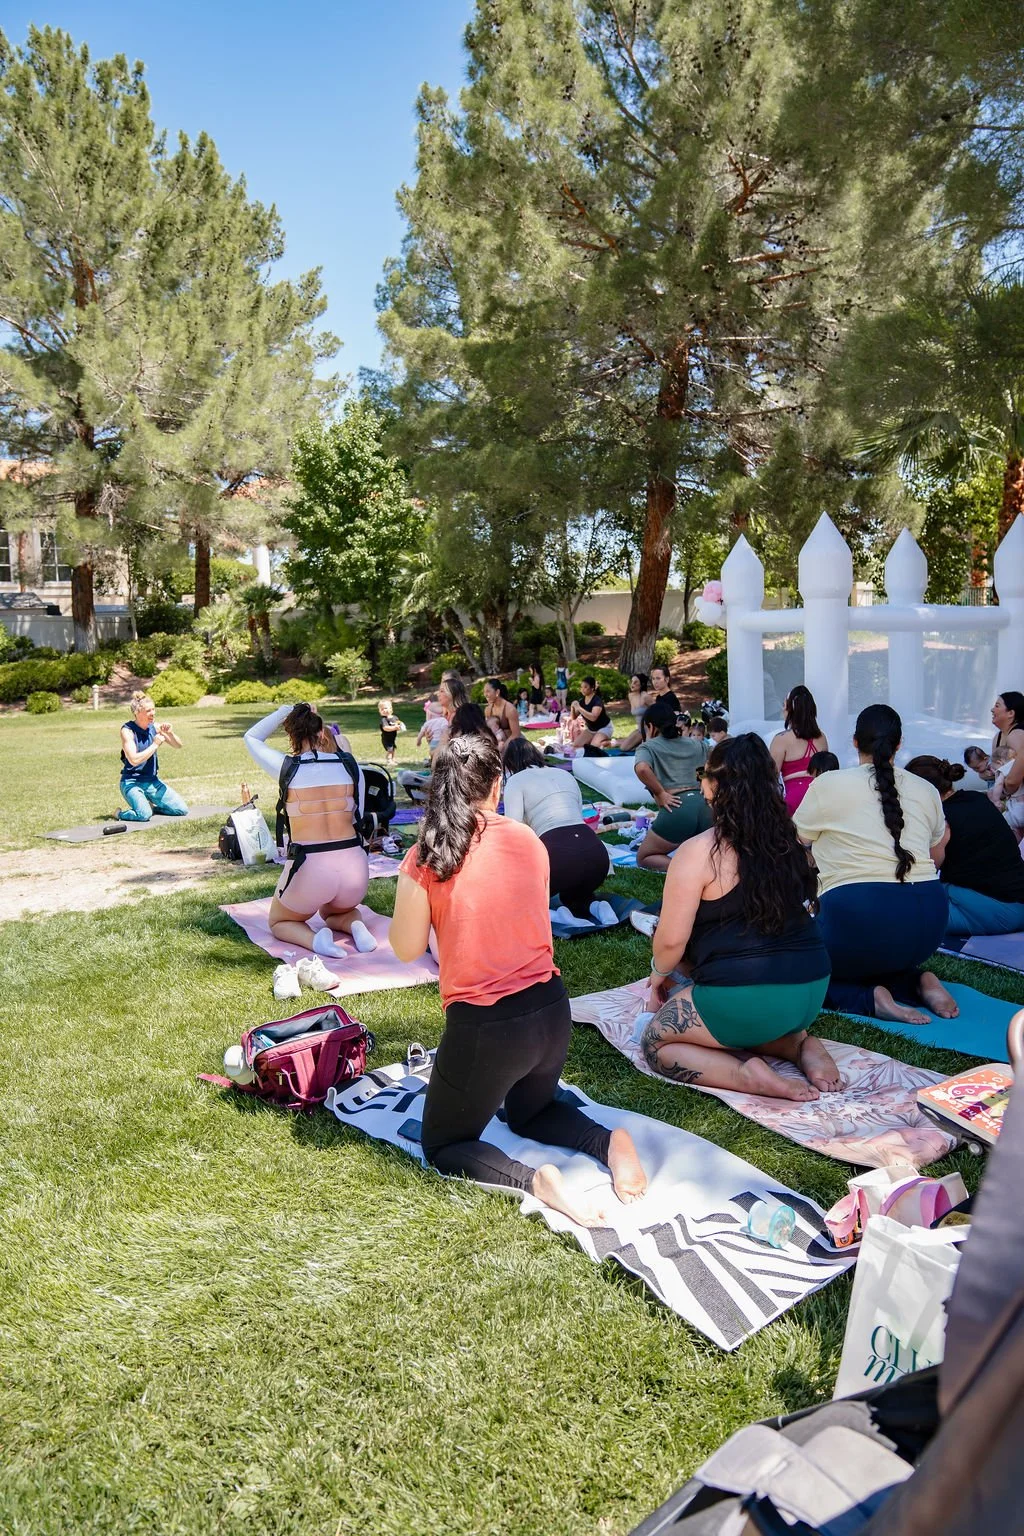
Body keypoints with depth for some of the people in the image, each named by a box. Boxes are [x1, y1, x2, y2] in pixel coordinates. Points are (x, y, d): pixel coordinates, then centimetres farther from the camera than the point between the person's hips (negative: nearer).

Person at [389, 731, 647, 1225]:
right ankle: (608, 1140, 4)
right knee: (530, 1113, 34)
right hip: (551, 1010, 5)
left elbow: (406, 948, -3)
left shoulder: (426, 857, -12)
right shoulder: (527, 840, 0)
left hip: (484, 1026, -5)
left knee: (443, 1145, 18)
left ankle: (535, 1181, -11)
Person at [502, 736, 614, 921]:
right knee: (573, 895, 34)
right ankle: (593, 907, 2)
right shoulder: (565, 775, 27)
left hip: (557, 852, -5)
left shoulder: (516, 780, 11)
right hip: (597, 852, 6)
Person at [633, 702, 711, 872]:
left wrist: (660, 794, -9)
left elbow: (641, 768, -18)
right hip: (701, 804, 5)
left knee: (644, 858, 16)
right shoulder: (692, 744, 21)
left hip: (676, 809, -5)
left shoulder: (648, 746, 5)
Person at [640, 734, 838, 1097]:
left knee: (654, 1044, 14)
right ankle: (801, 1044, 10)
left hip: (748, 994, -7)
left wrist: (659, 973, 14)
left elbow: (671, 940, -11)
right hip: (813, 987, 7)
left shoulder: (698, 852, -11)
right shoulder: (786, 839, 9)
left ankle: (747, 1075, -10)